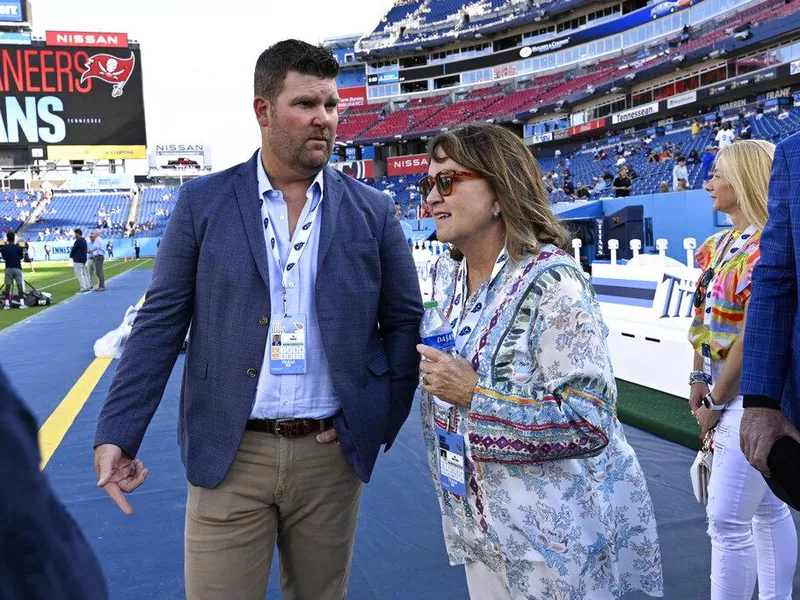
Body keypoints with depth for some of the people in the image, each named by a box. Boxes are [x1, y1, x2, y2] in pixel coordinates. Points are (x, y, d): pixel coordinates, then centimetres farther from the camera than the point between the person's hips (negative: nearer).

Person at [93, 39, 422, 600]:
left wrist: (380, 419, -2)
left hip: (332, 453, 2)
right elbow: (161, 321, -1)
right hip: (228, 454, -1)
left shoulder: (373, 211, 2)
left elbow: (405, 321, 6)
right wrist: (116, 433, -6)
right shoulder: (204, 201, 0)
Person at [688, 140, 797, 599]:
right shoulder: (720, 245, 9)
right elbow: (707, 320, 12)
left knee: (728, 519, -3)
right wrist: (700, 379, 3)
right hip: (728, 394, 9)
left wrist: (716, 400, -14)